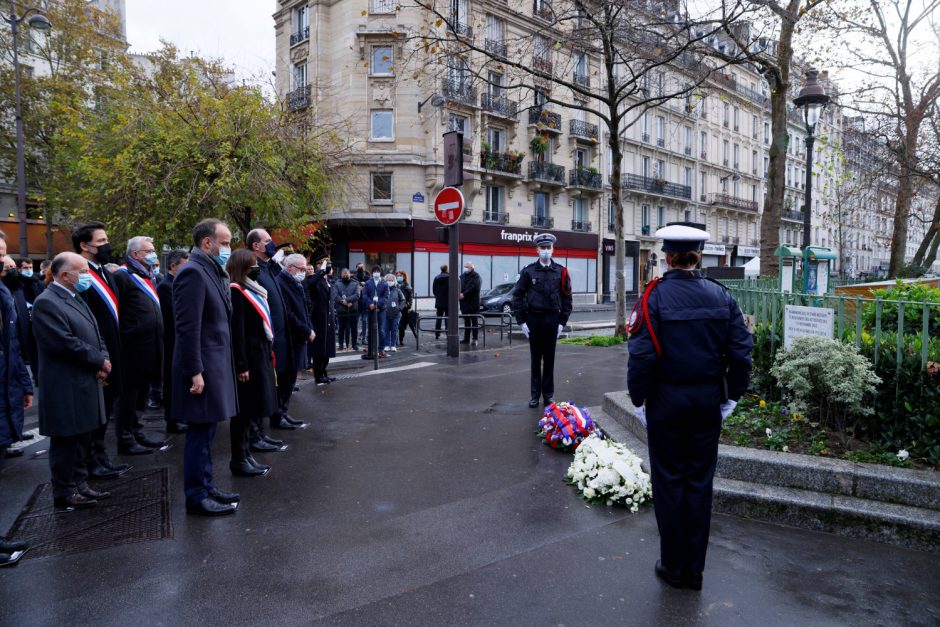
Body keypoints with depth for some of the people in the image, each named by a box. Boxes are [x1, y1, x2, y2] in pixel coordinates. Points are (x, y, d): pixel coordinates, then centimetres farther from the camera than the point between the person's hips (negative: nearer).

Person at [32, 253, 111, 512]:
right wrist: (99, 362, -14)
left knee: (83, 438, 16)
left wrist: (103, 361, -2)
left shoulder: (76, 298, 15)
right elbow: (66, 343, -23)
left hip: (86, 383, 9)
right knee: (66, 441, 2)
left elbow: (95, 335, 16)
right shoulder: (46, 303, -15)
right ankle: (64, 495, 13)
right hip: (65, 388, -9)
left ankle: (79, 485, 27)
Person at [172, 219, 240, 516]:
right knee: (199, 433, 1)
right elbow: (188, 327, -20)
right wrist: (196, 372, -21)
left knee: (206, 432, 17)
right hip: (202, 369, -9)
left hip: (215, 366, 9)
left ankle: (206, 487, 28)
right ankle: (197, 497, 12)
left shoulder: (212, 272, 13)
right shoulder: (193, 272, -16)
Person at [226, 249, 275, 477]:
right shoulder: (236, 291, -13)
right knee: (244, 408, -2)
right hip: (248, 357, -9)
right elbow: (236, 331, -18)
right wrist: (241, 366, -21)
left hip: (260, 355, 9)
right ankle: (239, 460, 8)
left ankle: (245, 455, 23)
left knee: (249, 408, 14)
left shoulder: (253, 290, 16)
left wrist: (268, 354, 13)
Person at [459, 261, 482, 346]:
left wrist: (464, 294, -18)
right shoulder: (462, 276, 16)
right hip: (464, 303, 7)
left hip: (473, 302, -7)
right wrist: (459, 294, -8)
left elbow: (474, 287, -17)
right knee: (466, 322, 11)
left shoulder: (476, 276, -5)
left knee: (474, 321, -4)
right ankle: (466, 339, 15)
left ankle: (475, 339, -3)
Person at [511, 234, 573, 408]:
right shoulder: (528, 271, 0)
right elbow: (518, 295, 0)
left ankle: (548, 395, 17)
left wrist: (562, 322, 0)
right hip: (533, 318, 0)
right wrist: (521, 321, -4)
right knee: (535, 359, 8)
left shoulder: (561, 272, 2)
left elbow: (566, 298, 5)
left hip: (552, 319, 0)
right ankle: (534, 395, 16)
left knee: (549, 359, 7)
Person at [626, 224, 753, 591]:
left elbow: (642, 355, -17)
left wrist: (638, 399, -5)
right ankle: (695, 569, 24)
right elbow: (741, 350, 0)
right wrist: (732, 395, 10)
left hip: (666, 401, -4)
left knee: (669, 480, 9)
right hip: (708, 402, 4)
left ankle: (673, 567, 21)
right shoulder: (721, 296, 0)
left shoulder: (654, 297, -13)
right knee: (700, 481, 13)